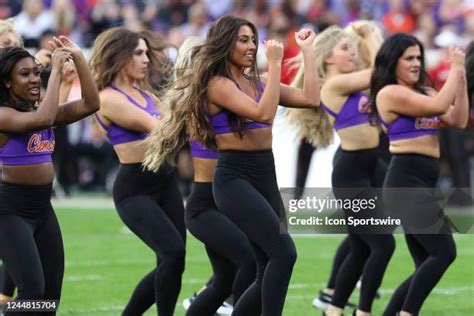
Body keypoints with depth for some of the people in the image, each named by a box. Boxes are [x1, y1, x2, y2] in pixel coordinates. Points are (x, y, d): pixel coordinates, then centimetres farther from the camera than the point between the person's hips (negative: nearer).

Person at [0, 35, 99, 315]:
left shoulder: (41, 110, 9)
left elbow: (91, 104, -1)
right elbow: (43, 119, -31)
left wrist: (79, 59, -9)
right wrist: (57, 70, -24)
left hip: (43, 207, 8)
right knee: (32, 290, -18)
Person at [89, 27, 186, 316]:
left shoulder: (145, 94, 15)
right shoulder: (109, 98, -10)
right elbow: (156, 125, -18)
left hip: (166, 181, 8)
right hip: (134, 188, -8)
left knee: (171, 265, 7)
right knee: (173, 253, -23)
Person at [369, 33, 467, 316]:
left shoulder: (423, 92, 18)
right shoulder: (390, 93, -8)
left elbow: (458, 120, 10)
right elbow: (440, 105, -17)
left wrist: (461, 78, 4)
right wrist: (455, 68, -7)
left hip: (422, 184, 9)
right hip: (407, 181, -9)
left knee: (427, 264, 8)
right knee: (444, 251, -17)